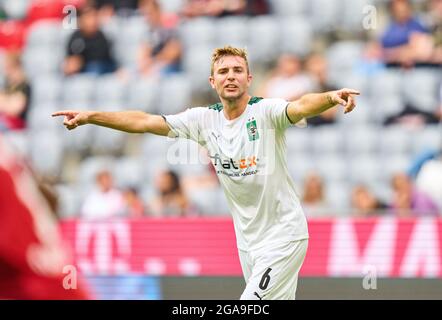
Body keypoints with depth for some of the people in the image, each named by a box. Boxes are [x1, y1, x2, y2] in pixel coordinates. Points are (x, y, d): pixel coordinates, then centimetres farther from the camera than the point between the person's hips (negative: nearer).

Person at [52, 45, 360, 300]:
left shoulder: (266, 111, -15)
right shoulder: (205, 119, 1)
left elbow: (301, 107, -36)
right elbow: (144, 122, 1)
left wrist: (331, 97, -57)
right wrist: (90, 116, -5)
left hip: (284, 234, -6)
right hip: (248, 240, 6)